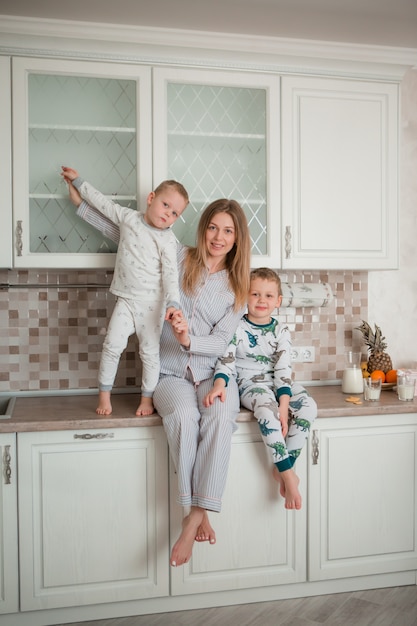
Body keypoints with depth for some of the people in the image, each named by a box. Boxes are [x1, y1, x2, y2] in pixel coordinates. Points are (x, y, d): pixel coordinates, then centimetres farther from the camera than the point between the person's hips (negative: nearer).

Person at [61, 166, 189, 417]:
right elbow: (104, 202, 17)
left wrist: (173, 302, -24)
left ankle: (147, 398, 17)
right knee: (113, 344, -6)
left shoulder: (167, 239, -7)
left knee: (150, 351, 2)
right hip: (126, 299, 3)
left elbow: (171, 274, -11)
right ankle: (104, 393, 9)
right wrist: (78, 181, 24)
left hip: (153, 302, -3)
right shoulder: (128, 217, 5)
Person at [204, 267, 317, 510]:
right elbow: (226, 360, -8)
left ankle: (283, 467, -14)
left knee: (308, 406, -24)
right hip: (251, 384, -3)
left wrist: (284, 404, -19)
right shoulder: (237, 328, 0)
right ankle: (288, 473, -27)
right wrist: (219, 384, -29)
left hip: (280, 384, 3)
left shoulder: (281, 331, 3)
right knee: (266, 408, -35)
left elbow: (283, 369, -7)